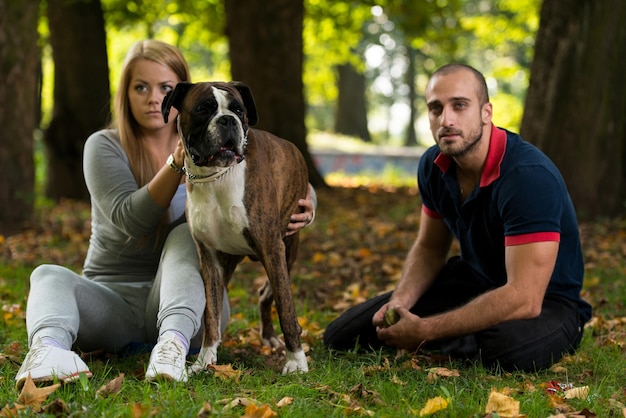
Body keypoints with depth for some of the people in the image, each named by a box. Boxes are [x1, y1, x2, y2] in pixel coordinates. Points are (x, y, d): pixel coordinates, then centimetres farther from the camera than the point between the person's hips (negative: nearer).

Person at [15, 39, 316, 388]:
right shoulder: (105, 147, 1)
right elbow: (131, 220, -16)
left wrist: (303, 210, -20)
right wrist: (177, 164, -29)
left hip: (183, 301, 1)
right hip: (112, 300, 0)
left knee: (188, 234, -26)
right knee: (49, 275, -27)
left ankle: (174, 343, -51)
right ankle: (47, 346, -61)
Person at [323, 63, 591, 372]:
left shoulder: (529, 176, -31)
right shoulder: (434, 165, -6)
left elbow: (523, 299, -35)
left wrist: (424, 331, -30)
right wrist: (400, 301, -12)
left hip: (545, 302, -6)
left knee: (507, 347, -44)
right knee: (341, 336, 0)